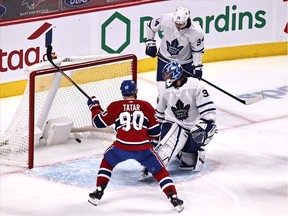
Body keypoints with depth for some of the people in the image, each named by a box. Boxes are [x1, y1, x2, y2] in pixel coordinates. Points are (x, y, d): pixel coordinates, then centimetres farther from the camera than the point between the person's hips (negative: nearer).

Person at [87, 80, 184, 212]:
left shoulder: (115, 107, 9)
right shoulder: (146, 106, 11)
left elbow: (98, 123, 15)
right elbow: (155, 132, 14)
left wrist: (94, 107, 31)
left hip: (121, 147, 0)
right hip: (143, 148, 0)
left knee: (107, 162, 29)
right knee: (160, 171, 14)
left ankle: (98, 193, 23)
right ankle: (174, 198, 4)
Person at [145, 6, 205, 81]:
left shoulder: (196, 31, -27)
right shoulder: (166, 19, -26)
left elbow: (198, 50, -11)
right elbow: (151, 26, -6)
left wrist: (197, 66, -12)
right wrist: (150, 43, -2)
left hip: (186, 62, -1)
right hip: (165, 58, 1)